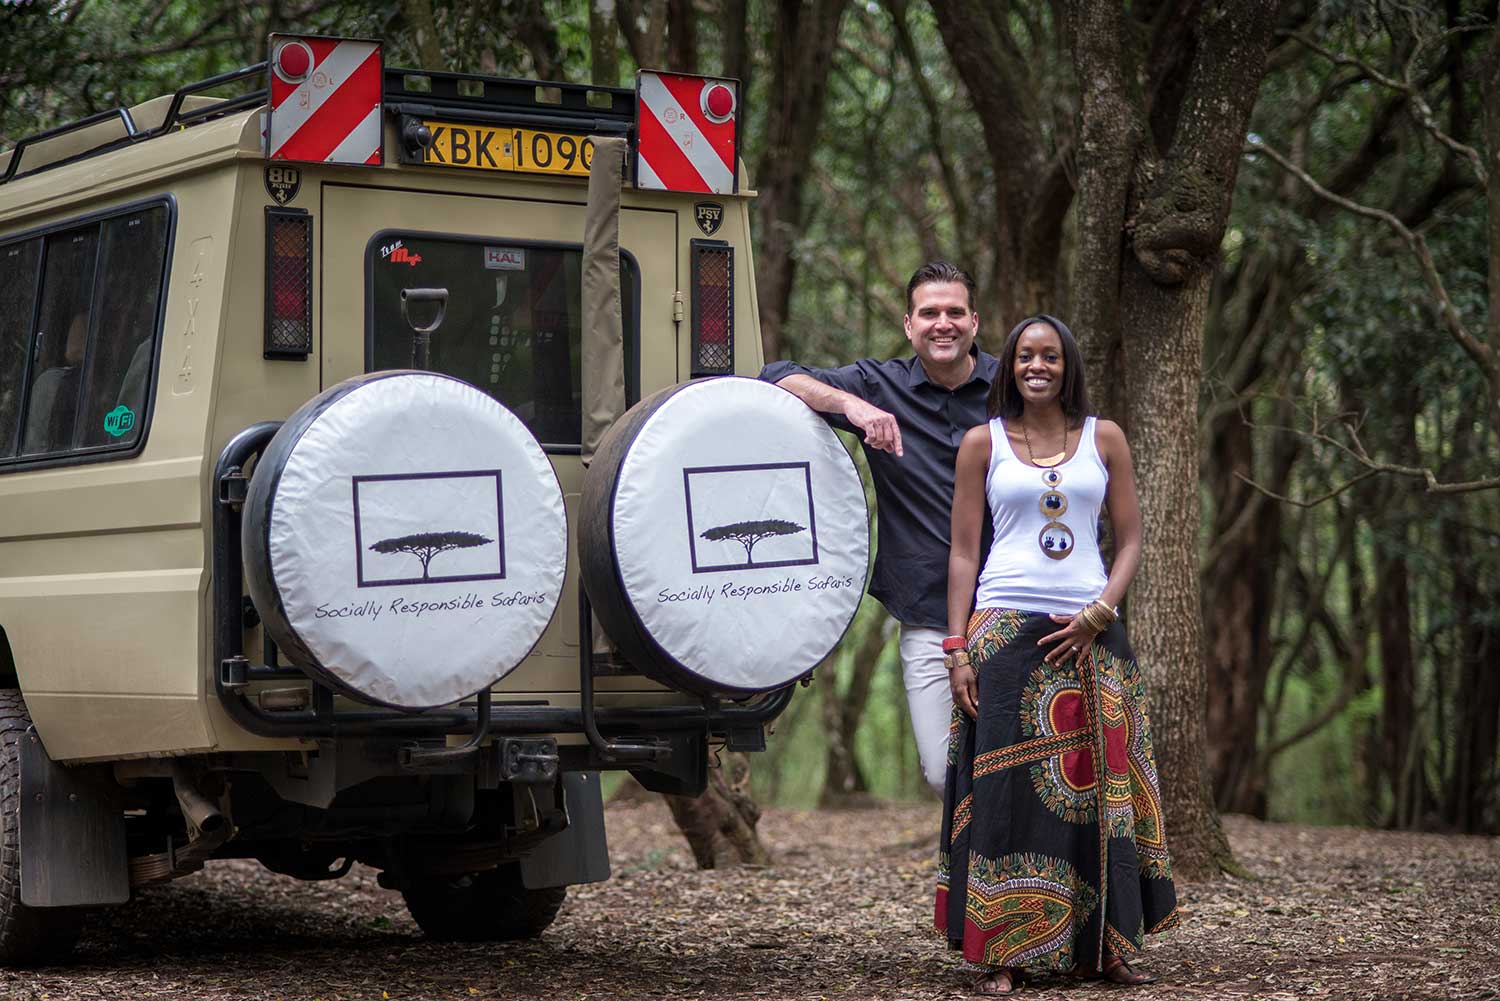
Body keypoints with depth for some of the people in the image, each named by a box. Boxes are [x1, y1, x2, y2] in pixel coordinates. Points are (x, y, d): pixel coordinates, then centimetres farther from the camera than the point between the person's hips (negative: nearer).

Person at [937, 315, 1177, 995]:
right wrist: (957, 648, -4)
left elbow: (1130, 539, 9)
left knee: (1095, 785, 2)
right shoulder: (983, 442, 6)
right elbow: (963, 552, 4)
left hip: (1088, 634, 2)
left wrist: (1097, 614, -7)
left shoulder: (1104, 438, 10)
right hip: (1006, 631, -2)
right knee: (1007, 786, -5)